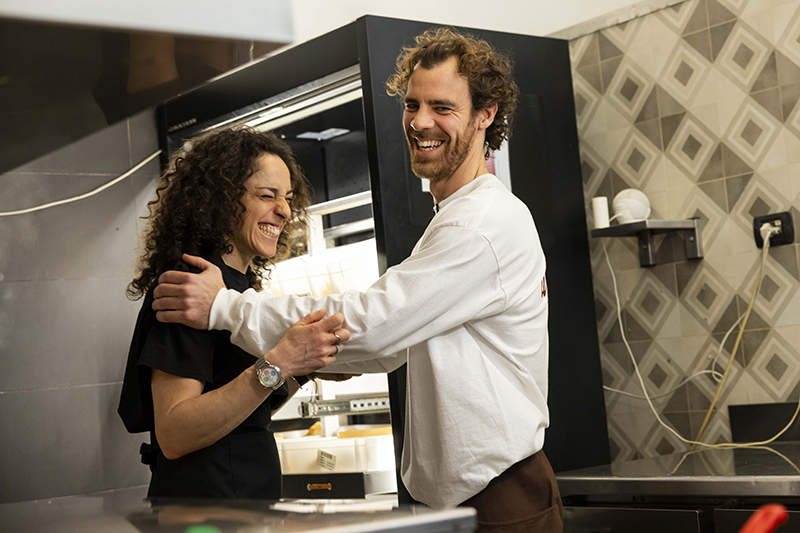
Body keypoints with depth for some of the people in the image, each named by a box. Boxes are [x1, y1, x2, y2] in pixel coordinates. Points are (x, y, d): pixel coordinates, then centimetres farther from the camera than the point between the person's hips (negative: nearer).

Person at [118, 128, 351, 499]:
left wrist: (307, 366, 0)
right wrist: (276, 365, -31)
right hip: (200, 498, -9)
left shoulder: (242, 286, 12)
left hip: (250, 495, 9)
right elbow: (173, 436, -25)